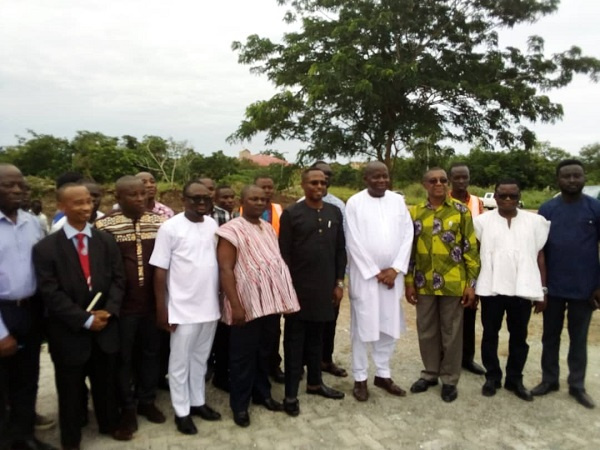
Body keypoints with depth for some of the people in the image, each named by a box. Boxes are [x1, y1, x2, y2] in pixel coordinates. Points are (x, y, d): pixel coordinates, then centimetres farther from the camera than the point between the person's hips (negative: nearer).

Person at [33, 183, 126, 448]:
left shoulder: (106, 241, 2)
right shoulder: (45, 248, -10)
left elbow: (118, 279, 2)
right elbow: (50, 292, -13)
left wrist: (108, 311, -13)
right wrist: (85, 319, -17)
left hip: (105, 326, 3)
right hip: (68, 331, -3)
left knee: (106, 382, 19)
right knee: (71, 389, 14)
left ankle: (109, 424, 43)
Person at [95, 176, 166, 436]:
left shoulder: (159, 223, 2)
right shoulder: (105, 226, -8)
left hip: (152, 302, 3)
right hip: (122, 305, -3)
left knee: (150, 352, 16)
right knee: (123, 356, 12)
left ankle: (147, 400, 35)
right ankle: (127, 407, 30)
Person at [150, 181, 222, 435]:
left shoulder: (213, 225, 2)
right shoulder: (170, 228, -12)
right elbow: (160, 271, -10)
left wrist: (223, 299, 10)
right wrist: (161, 310, -10)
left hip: (210, 306, 5)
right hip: (183, 308, -4)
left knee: (200, 358, 19)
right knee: (180, 362, 11)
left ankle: (197, 401, 35)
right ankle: (182, 411, 26)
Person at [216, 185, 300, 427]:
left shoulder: (269, 228, 11)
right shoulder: (232, 230, -10)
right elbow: (225, 270, -14)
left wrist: (283, 297, 10)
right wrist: (235, 305, -20)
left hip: (271, 300, 6)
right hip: (247, 303, -6)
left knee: (264, 351, 18)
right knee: (243, 355, 7)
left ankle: (262, 393, 35)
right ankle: (239, 404, 22)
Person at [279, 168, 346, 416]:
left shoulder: (335, 212, 7)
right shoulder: (291, 213, -5)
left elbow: (340, 250, 10)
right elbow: (284, 253, -7)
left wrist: (339, 282, 6)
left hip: (325, 286, 4)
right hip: (298, 287, -4)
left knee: (317, 337, 16)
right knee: (294, 340, 4)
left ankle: (315, 383, 32)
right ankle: (291, 394, 12)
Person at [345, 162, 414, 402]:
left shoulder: (398, 201, 6)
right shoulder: (355, 203, -6)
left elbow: (407, 236, 3)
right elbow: (354, 242, -9)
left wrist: (395, 269, -7)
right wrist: (376, 272, -10)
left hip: (392, 274, 4)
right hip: (365, 274, -4)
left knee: (389, 326, 10)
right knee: (363, 327, 2)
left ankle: (383, 374, 26)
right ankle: (360, 378, 16)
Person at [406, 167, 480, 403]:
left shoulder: (461, 211, -3)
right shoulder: (415, 213, 3)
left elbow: (471, 249, -2)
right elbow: (410, 249, 7)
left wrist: (471, 283, -6)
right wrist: (409, 282, 4)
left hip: (453, 284, -2)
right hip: (424, 284, 2)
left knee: (451, 332, 9)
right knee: (426, 330, 13)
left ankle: (450, 379, 24)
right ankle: (430, 373, 30)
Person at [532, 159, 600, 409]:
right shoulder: (547, 209, -2)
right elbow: (539, 249, 1)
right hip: (553, 286, 1)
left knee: (579, 338, 13)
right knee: (550, 336, 14)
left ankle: (577, 385, 27)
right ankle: (549, 379, 28)